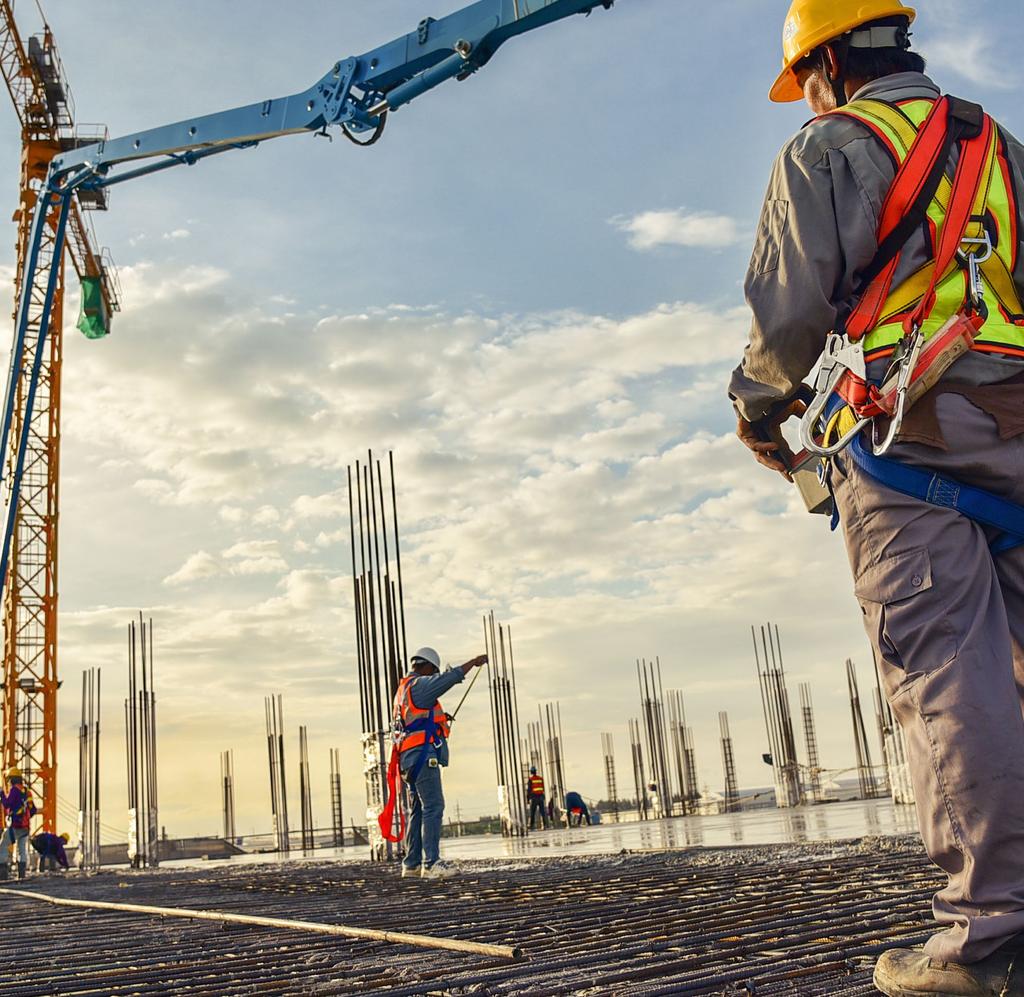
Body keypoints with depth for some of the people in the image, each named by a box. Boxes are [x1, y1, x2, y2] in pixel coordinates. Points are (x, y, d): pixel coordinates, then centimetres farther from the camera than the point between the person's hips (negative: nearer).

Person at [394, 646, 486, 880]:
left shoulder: (402, 689, 23)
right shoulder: (419, 685, -9)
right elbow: (450, 678, -16)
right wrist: (474, 662, -5)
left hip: (410, 758, 11)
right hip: (424, 755, -11)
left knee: (418, 809, 13)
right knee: (433, 807, -12)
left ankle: (412, 863, 16)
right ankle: (431, 863, -15)